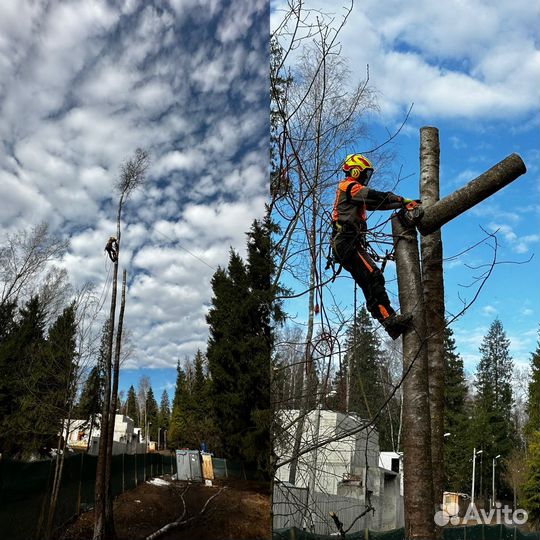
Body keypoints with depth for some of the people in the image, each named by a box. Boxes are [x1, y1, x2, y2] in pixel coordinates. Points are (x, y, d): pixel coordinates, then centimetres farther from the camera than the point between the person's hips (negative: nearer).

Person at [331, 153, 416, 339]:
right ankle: (390, 318, -31)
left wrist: (401, 204, 14)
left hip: (346, 245, 11)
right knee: (374, 277, -23)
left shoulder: (357, 195, 31)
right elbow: (375, 196, -12)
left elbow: (377, 204, 24)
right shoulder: (349, 186, 1)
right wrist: (402, 200, -8)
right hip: (347, 242, -11)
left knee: (369, 287, 2)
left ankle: (388, 321, -1)